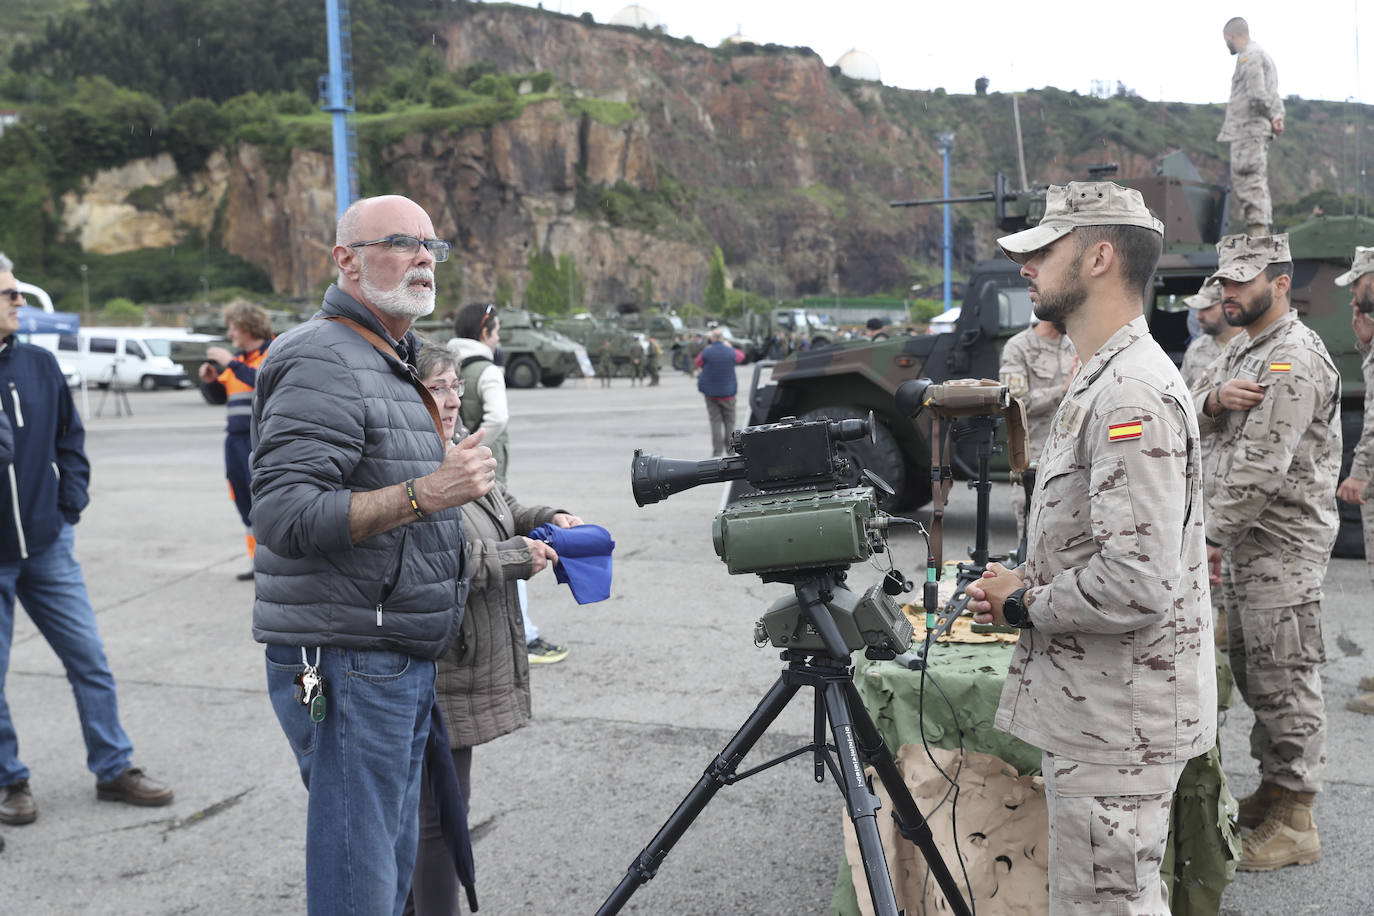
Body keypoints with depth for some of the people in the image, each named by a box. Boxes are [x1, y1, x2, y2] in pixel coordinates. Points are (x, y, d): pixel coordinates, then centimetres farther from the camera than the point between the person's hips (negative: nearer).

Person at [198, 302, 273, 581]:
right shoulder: (237, 358, 18)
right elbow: (217, 397, 23)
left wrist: (230, 363, -20)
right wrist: (209, 380, 3)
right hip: (236, 438, 8)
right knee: (245, 503, 10)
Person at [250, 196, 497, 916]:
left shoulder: (392, 365, 20)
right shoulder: (323, 361, -13)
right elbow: (286, 516, -24)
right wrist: (424, 493, -29)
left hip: (403, 664, 10)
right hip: (345, 662, -10)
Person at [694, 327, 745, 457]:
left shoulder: (706, 352, -13)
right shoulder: (730, 352, -9)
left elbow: (698, 363, 8)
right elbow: (741, 356, 13)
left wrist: (708, 345, 11)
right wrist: (729, 346, 22)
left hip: (711, 392, 0)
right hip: (728, 392, 0)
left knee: (715, 421, 3)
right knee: (729, 421, 12)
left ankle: (717, 452, -1)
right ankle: (730, 450, 16)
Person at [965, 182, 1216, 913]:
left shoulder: (1134, 395, -21)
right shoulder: (1101, 381, 14)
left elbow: (1137, 583, -29)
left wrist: (1021, 603, -14)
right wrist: (1022, 583, 7)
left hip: (1116, 722, -10)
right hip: (1095, 708, 10)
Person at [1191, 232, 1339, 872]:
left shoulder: (1294, 361, -18)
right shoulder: (1243, 347, 14)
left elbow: (1260, 470, -24)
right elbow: (1193, 415, 9)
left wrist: (1209, 534, -21)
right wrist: (1216, 396, -13)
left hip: (1282, 548, -10)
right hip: (1244, 542, 10)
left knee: (1285, 681, -3)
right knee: (1251, 672, 18)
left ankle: (1294, 824, 6)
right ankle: (1272, 789, 31)